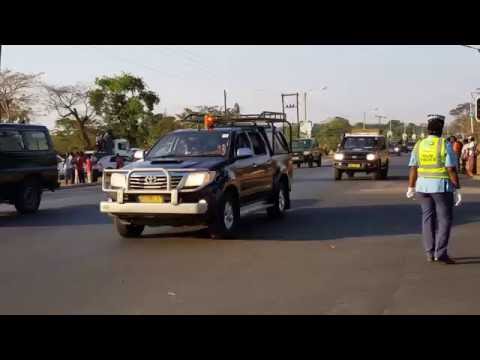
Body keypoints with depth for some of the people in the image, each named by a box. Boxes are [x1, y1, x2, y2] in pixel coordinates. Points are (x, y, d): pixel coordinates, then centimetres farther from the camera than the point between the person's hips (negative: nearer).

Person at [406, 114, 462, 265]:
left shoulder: (419, 145, 2)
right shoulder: (445, 145, -12)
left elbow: (413, 169, 4)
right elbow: (452, 170, -14)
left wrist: (411, 188, 14)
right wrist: (457, 190, -10)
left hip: (423, 186, 5)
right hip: (441, 187, -5)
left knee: (428, 218, 11)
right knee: (445, 219, 1)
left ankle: (430, 253, 12)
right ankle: (440, 253, -5)